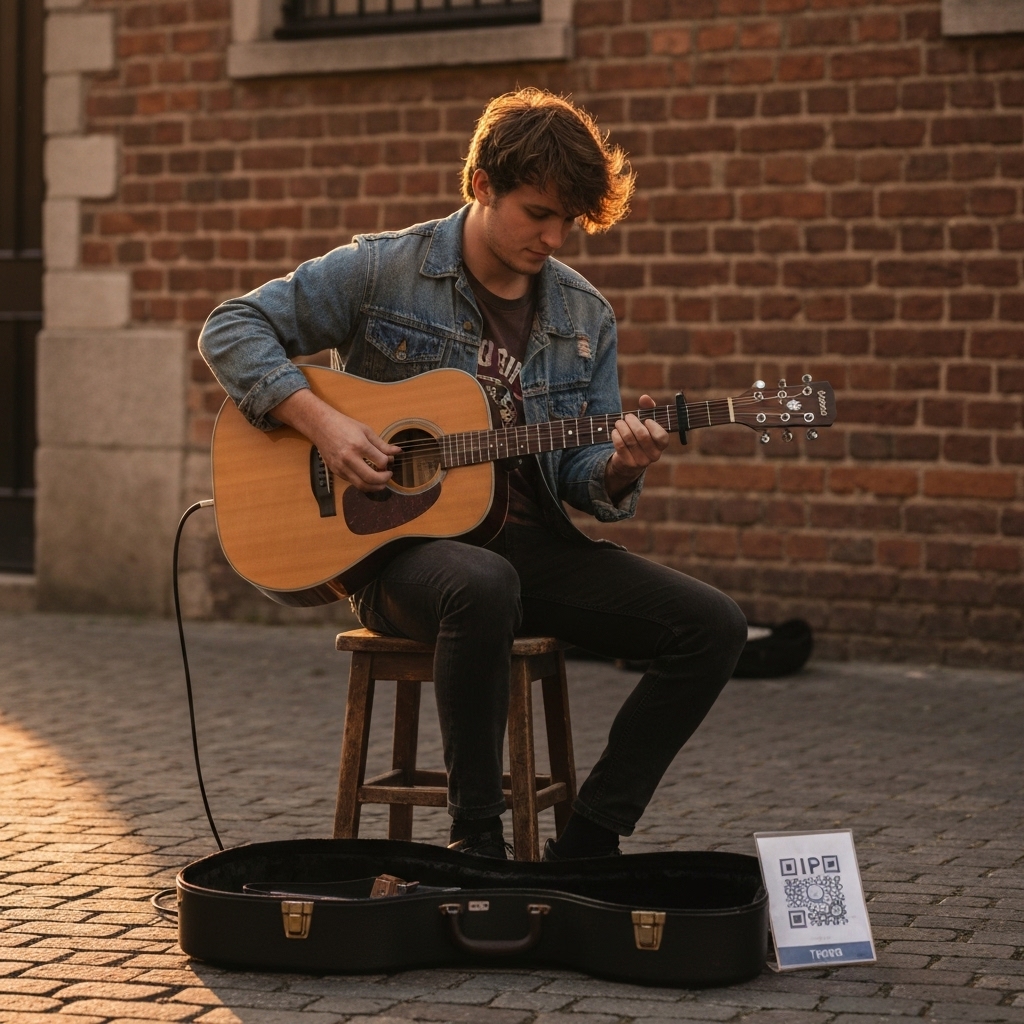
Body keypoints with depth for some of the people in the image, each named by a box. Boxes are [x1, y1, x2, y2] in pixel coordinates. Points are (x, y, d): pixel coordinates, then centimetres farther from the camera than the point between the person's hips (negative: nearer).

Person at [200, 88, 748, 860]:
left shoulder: (585, 317, 10)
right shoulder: (382, 272, -3)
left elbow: (580, 475, 10)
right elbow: (232, 330, -3)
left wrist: (617, 471, -15)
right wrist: (321, 422, -17)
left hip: (532, 543, 5)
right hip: (399, 543, -5)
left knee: (713, 627, -14)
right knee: (484, 585, -42)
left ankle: (587, 846, -8)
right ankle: (476, 840, -27)